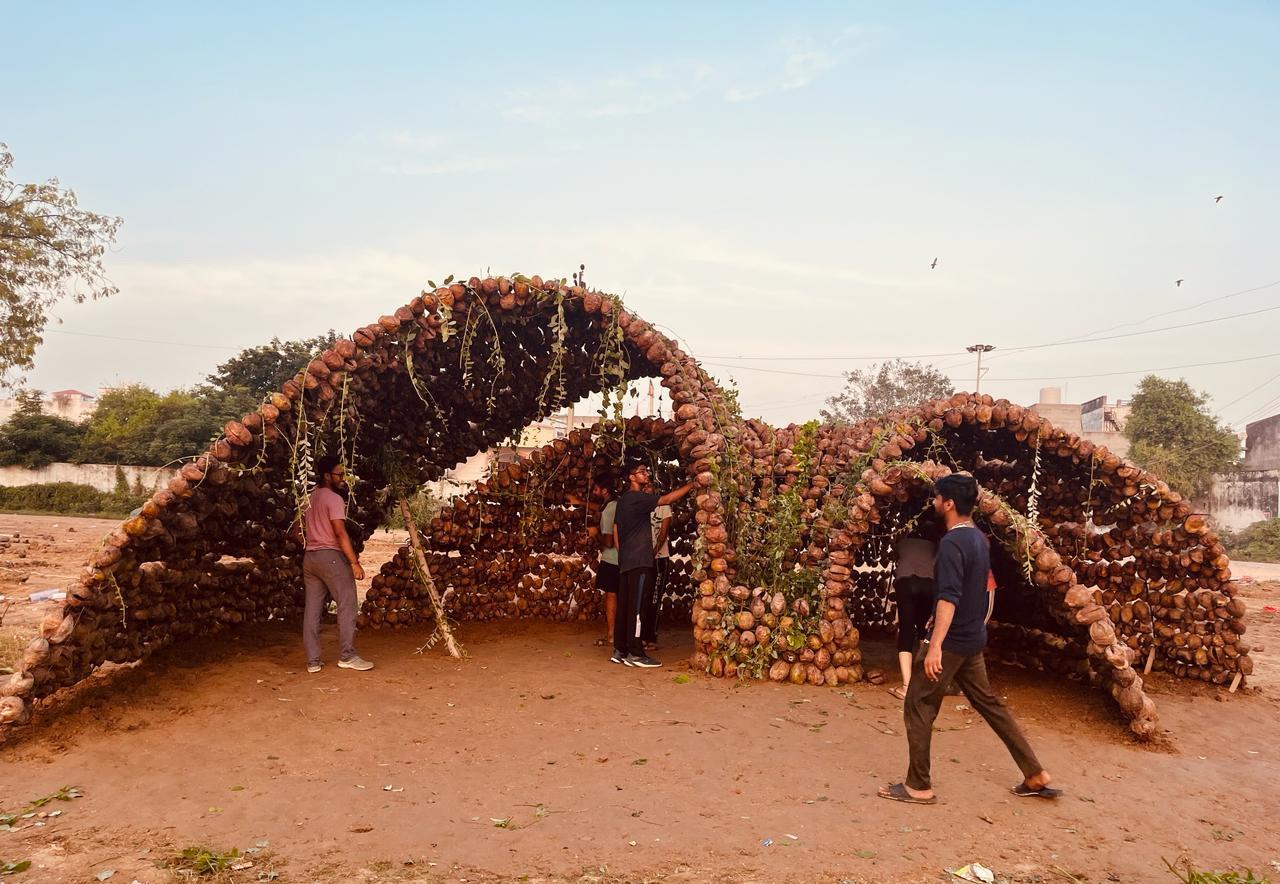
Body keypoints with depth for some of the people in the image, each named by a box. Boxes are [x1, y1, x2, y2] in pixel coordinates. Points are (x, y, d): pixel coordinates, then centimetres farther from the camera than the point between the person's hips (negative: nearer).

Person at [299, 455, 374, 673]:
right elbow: (340, 533, -17)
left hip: (309, 556, 8)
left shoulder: (311, 498, 15)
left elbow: (303, 527, 21)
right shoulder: (334, 498, -10)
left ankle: (313, 661, 8)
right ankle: (348, 656, -3)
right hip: (330, 555, -8)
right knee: (346, 604, -3)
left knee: (312, 608, 6)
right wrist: (354, 562, -18)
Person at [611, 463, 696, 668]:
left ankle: (620, 651, 12)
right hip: (639, 560, -10)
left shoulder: (623, 500, 18)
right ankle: (635, 653, -7)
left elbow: (616, 529, 21)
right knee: (636, 607, -8)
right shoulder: (637, 497, -11)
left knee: (624, 606, 9)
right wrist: (691, 484, -15)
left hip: (625, 560, 10)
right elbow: (667, 499, -19)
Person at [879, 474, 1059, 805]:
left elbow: (949, 597, -30)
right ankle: (1035, 775, 22)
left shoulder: (952, 543, -21)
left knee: (918, 707, 0)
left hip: (952, 641, -9)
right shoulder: (978, 538, 9)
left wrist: (935, 646, -35)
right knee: (989, 703, 18)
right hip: (972, 638, 9)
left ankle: (918, 786, 7)